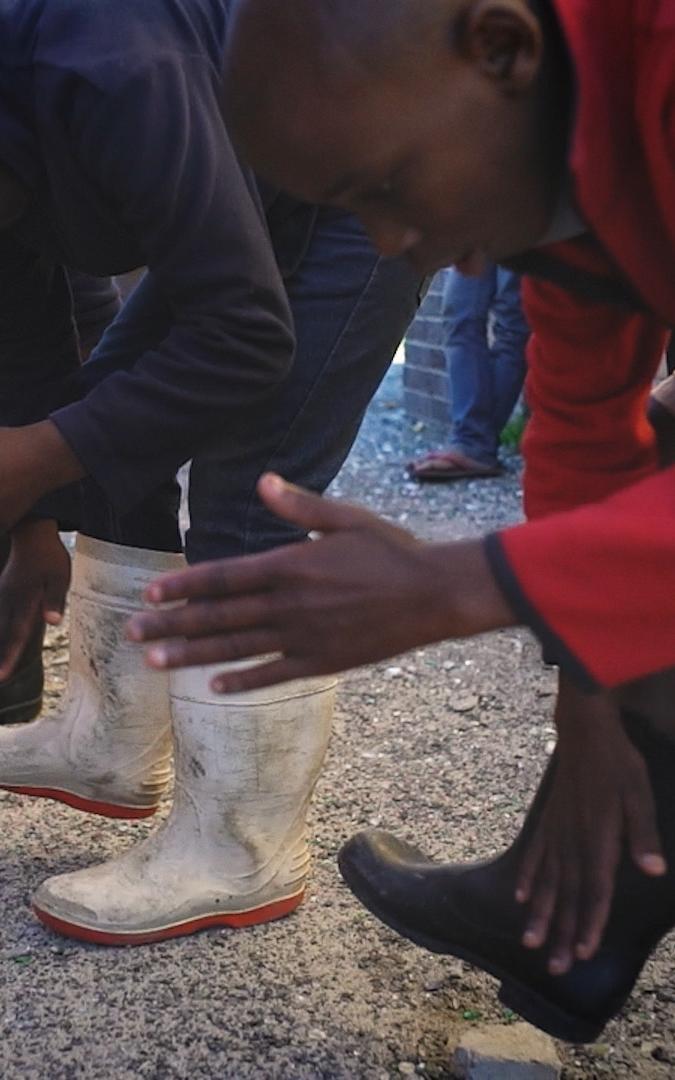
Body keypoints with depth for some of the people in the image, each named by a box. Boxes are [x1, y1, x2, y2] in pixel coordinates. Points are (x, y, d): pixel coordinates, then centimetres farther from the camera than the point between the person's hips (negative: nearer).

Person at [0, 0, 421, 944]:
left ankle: (241, 856, -6)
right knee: (119, 438, 7)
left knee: (247, 502, -15)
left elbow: (245, 335, -35)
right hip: (254, 204, 9)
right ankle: (111, 742, 20)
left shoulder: (106, 77, -36)